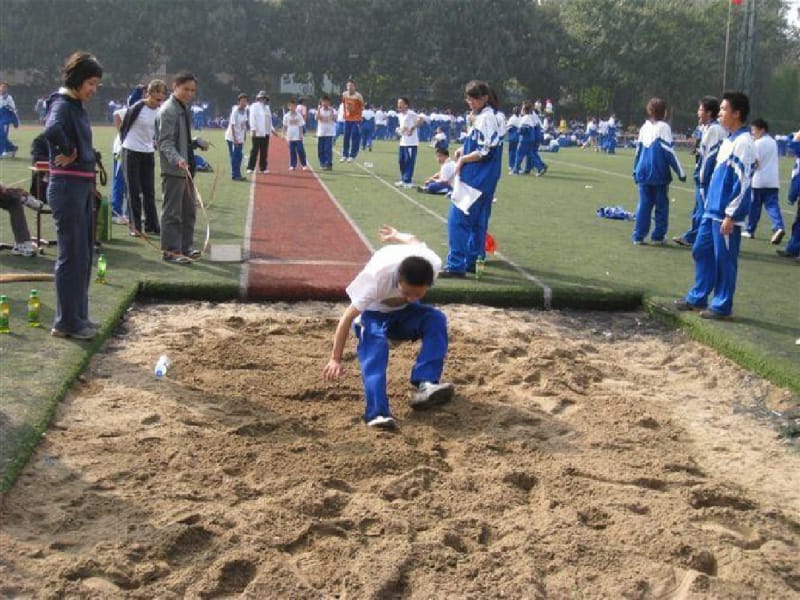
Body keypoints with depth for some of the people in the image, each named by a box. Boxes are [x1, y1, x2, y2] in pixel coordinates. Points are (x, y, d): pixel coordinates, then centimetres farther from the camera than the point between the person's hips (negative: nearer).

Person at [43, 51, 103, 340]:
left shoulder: (79, 106, 13)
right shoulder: (62, 104, -14)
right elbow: (52, 130, -37)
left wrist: (90, 181, 13)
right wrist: (69, 153, -20)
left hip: (82, 187, 9)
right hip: (67, 187, -9)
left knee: (84, 254, 15)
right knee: (72, 256, -3)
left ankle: (78, 316, 25)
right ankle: (66, 322, 6)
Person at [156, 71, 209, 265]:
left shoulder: (184, 109, 15)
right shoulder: (168, 110, -13)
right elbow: (165, 142, -20)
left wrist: (197, 143, 10)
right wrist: (177, 159, -34)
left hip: (186, 168, 9)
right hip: (173, 169, -9)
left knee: (189, 211, 16)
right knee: (172, 212, -3)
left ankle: (186, 246, 27)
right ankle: (170, 250, 4)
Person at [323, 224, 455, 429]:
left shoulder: (433, 264, -32)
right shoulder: (377, 276, -42)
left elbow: (413, 241, -6)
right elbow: (347, 317, -33)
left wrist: (396, 237, 18)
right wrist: (336, 359, -28)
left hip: (403, 312, 4)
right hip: (372, 313, -4)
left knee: (436, 319, -26)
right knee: (375, 346, -34)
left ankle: (425, 385, -33)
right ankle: (377, 413, -43)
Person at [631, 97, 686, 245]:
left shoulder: (644, 127, 10)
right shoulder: (663, 127, -7)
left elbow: (638, 151, 15)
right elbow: (669, 152, -9)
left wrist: (636, 171, 24)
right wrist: (680, 172, -4)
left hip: (643, 173, 5)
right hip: (659, 174, -5)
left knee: (644, 205, 8)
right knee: (661, 206, 6)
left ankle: (638, 236, 4)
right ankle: (658, 236, 6)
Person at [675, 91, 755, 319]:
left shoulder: (743, 142, -15)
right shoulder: (729, 140, 14)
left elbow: (743, 183, -18)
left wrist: (731, 215, -19)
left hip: (726, 215, -9)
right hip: (712, 211, 9)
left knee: (724, 260, 0)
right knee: (701, 251, 14)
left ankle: (722, 306, 9)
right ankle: (697, 298, 25)